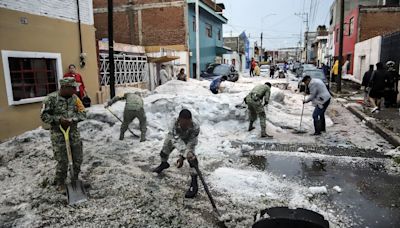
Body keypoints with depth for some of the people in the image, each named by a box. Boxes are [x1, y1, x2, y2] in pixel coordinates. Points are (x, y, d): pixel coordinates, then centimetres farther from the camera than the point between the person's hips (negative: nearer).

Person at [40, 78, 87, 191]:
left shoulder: (75, 98, 1)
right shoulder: (51, 98, -12)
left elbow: (82, 113, 0)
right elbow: (44, 115, -10)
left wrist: (71, 120, -16)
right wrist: (59, 120, -21)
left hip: (74, 132, 5)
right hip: (58, 134, -4)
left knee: (78, 158, 10)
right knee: (62, 161, -1)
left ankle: (75, 179, 33)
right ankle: (59, 183, 22)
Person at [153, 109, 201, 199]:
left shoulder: (196, 126, -42)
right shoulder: (174, 123, -43)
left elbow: (191, 144, -33)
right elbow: (176, 140, -49)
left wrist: (182, 156, -42)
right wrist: (186, 153, -64)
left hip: (189, 138, -2)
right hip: (174, 136, 2)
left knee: (191, 158, -23)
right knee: (164, 152, 18)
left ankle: (194, 184, -13)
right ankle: (164, 163, 56)